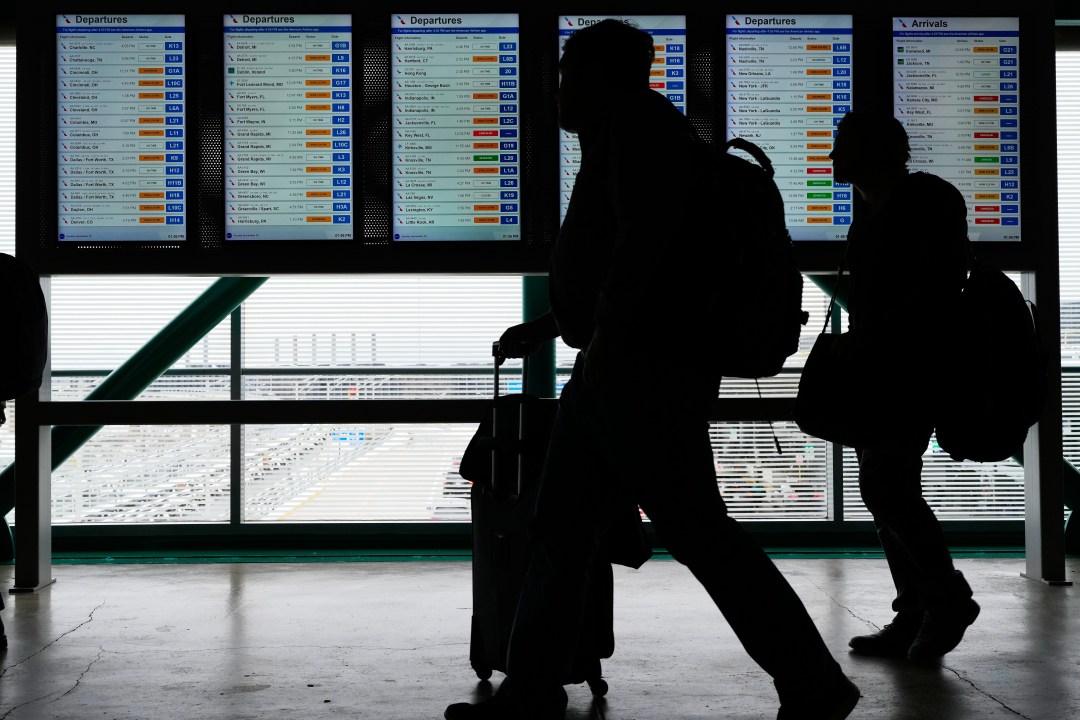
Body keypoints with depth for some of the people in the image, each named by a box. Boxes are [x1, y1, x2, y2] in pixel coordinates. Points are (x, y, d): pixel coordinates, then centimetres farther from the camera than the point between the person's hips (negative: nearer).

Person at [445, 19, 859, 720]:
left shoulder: (639, 122, -6)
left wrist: (603, 339, -23)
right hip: (620, 369, 11)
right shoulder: (621, 137, 25)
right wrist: (549, 324, 38)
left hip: (646, 370, -11)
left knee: (697, 530, -9)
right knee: (562, 529, 9)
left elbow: (646, 233, -22)